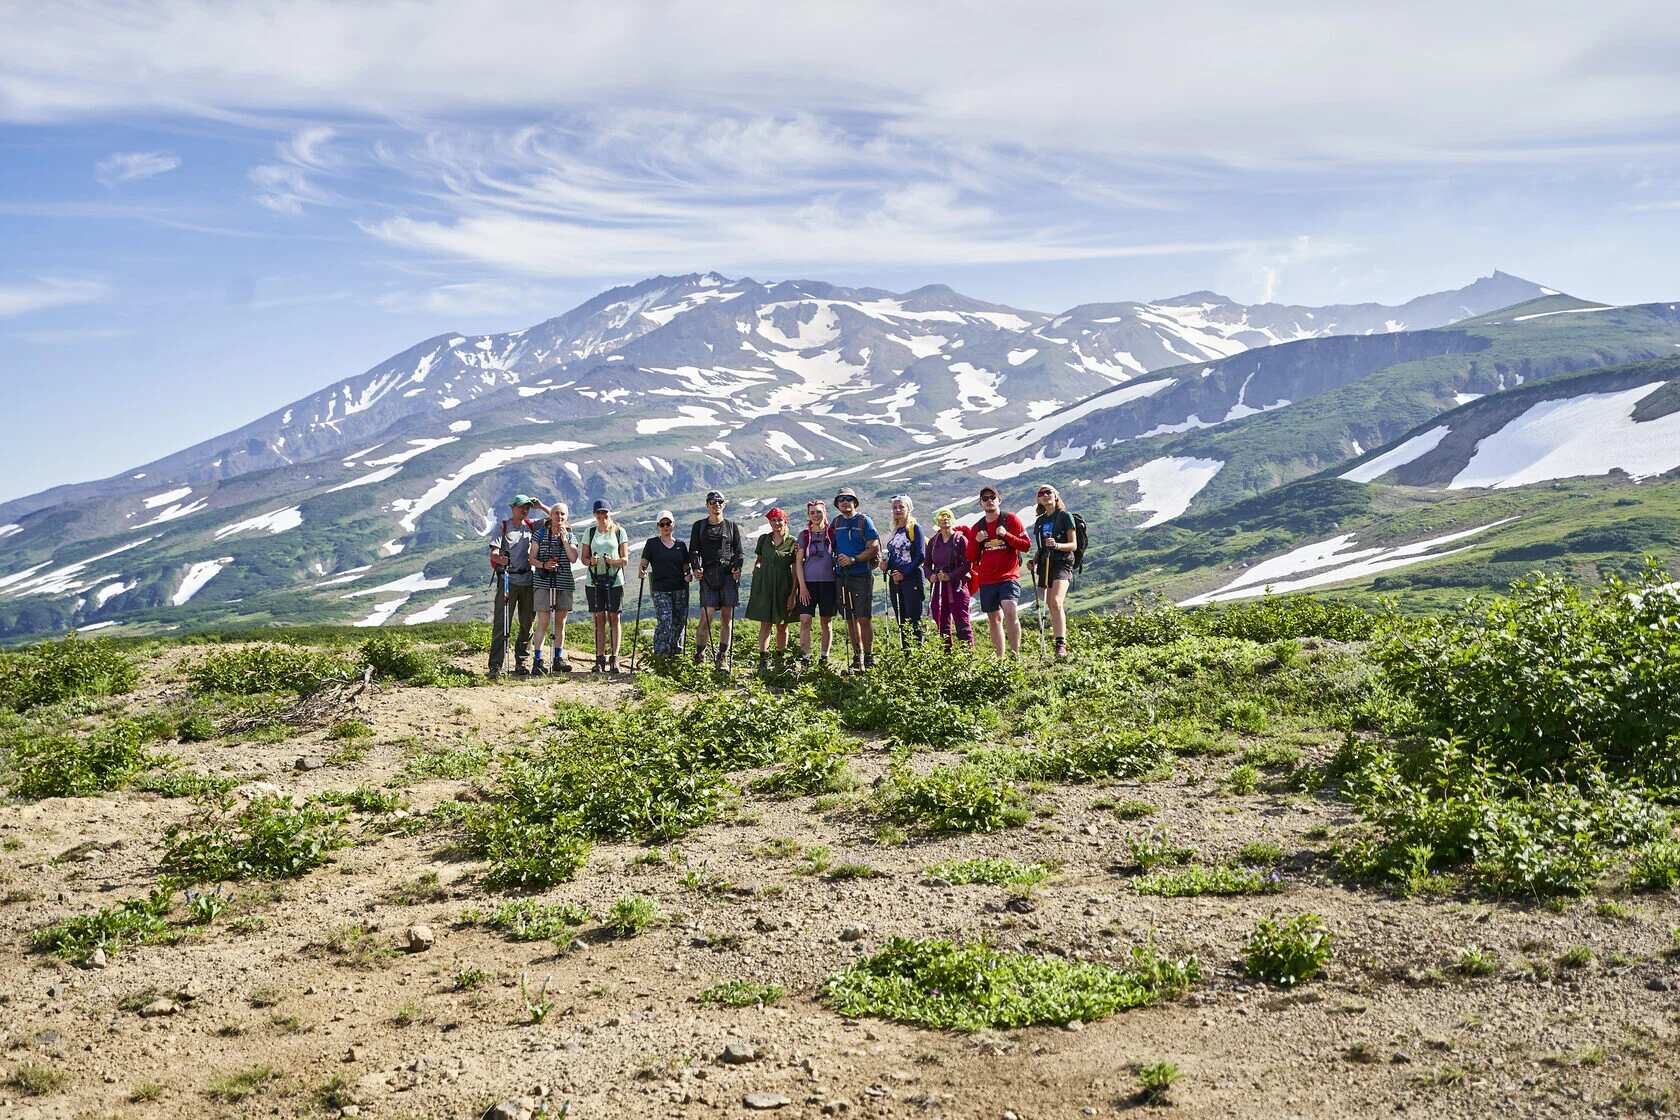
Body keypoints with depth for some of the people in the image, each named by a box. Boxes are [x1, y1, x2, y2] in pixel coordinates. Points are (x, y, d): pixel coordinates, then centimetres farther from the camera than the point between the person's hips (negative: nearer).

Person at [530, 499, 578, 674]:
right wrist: (543, 565, -18)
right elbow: (532, 559, 1)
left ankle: (558, 659, 15)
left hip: (565, 583, 4)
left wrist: (564, 540, -9)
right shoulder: (540, 533, 2)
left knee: (560, 622, 8)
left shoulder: (569, 535, 10)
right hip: (544, 582, -3)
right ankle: (537, 661, -8)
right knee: (543, 622, -9)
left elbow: (573, 558, -2)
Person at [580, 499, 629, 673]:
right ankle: (600, 659, 3)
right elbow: (584, 558, 10)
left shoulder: (619, 531, 5)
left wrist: (614, 561, -19)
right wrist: (591, 561, -13)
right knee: (599, 619, 1)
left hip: (615, 580, -1)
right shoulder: (590, 532, 10)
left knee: (614, 618, -2)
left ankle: (614, 658, -1)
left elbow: (625, 560, 2)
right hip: (594, 580, 1)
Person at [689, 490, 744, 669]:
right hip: (708, 574, -1)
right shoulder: (699, 526, 12)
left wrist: (737, 567, -4)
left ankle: (723, 656, 8)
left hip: (728, 574, 1)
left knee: (727, 617, 1)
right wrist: (696, 567, -8)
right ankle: (699, 653, 2)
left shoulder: (732, 526, 13)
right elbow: (693, 550, 8)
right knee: (706, 615, -11)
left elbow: (738, 551, 14)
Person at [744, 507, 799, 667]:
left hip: (784, 586, -1)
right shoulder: (764, 539, 9)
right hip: (764, 585, 1)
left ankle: (781, 657, 15)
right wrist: (756, 569, -2)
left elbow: (795, 570, 1)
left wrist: (793, 594, -4)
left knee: (782, 625, 6)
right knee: (765, 624, -5)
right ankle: (763, 659, -9)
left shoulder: (792, 542, 2)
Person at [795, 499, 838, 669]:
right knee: (805, 620, -9)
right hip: (808, 582, 0)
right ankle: (805, 658, -8)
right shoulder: (804, 535, 6)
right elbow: (798, 562, 3)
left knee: (826, 621, 6)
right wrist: (802, 586, -5)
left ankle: (825, 656, 14)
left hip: (828, 582, 0)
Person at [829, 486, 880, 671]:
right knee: (850, 619, 8)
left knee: (864, 618, -8)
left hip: (861, 575, -5)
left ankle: (869, 658, -1)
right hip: (841, 576, 5)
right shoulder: (836, 523, 12)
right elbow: (832, 546, 22)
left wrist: (853, 560, -16)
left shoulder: (864, 521, -3)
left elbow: (874, 548, -8)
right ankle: (857, 658, 15)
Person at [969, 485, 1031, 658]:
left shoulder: (1010, 519, 1)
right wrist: (977, 541, -6)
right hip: (986, 580, 5)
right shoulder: (977, 527, 12)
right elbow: (971, 558, 12)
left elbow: (1027, 545, -3)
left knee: (1009, 611, -24)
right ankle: (1000, 658, 16)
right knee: (994, 619, 8)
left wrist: (1006, 535, -16)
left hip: (1008, 577, -5)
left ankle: (1015, 653, -22)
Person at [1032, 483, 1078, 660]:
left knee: (1056, 602, -25)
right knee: (1049, 607, 3)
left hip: (1062, 563, -6)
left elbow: (1073, 545, -2)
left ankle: (1061, 645, -31)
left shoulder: (1065, 516, 1)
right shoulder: (1039, 522, 19)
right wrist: (1034, 560, 6)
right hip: (1045, 565, 6)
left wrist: (1057, 545, -20)